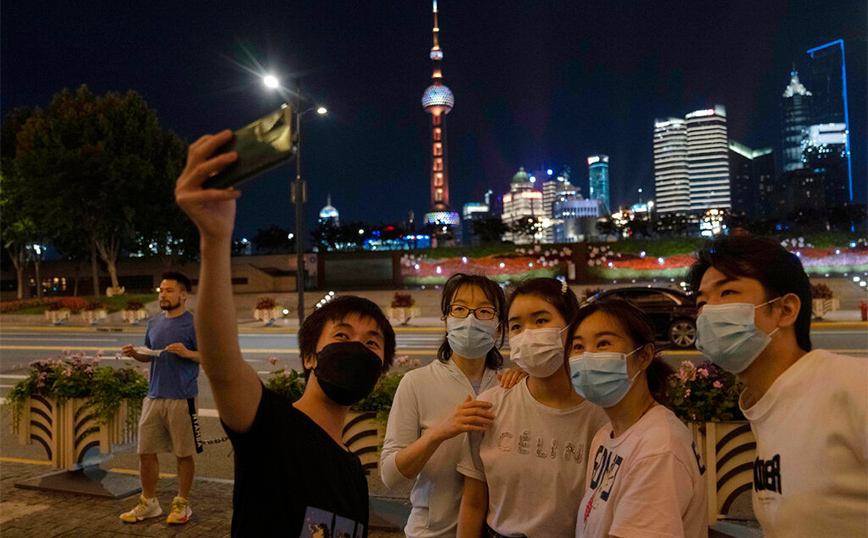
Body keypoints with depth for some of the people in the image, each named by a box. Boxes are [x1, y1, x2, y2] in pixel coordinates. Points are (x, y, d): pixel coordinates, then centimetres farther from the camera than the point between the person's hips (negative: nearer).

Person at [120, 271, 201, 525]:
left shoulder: (193, 324, -8)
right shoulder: (154, 324, 13)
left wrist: (187, 353, -25)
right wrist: (135, 354, 3)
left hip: (181, 399, -6)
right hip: (154, 397, 6)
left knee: (183, 454, 5)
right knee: (145, 452, 11)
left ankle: (182, 504, 21)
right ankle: (149, 503, 29)